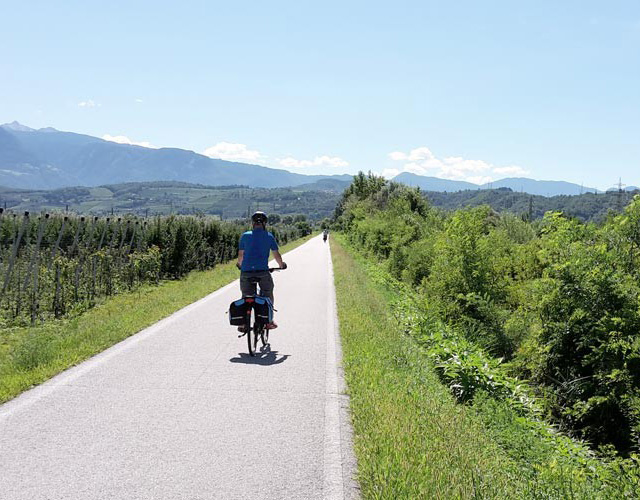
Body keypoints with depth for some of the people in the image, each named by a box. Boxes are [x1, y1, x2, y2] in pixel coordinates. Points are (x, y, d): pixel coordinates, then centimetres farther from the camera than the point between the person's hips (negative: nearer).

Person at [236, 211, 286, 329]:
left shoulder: (245, 236, 8)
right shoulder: (269, 236, 7)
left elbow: (241, 254, 12)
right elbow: (276, 255, 10)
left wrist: (240, 265, 32)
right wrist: (282, 265, 29)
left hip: (246, 271, 1)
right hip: (263, 271, -1)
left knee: (245, 297, 13)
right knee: (268, 295, 19)